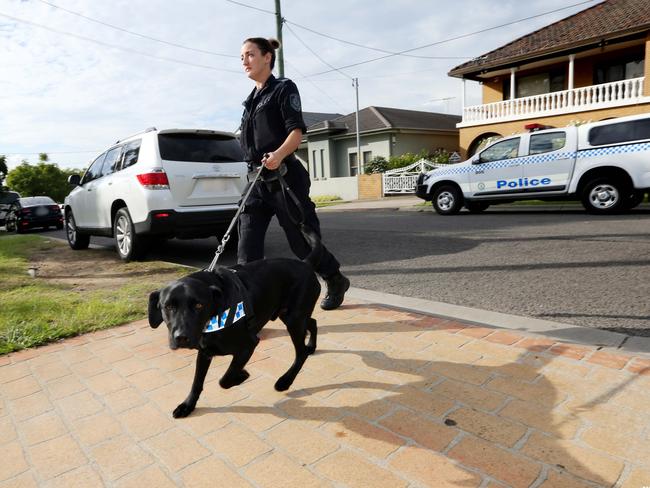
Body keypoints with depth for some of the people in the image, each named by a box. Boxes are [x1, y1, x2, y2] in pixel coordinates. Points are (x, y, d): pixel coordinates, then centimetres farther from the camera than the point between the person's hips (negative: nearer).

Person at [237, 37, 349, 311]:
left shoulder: (284, 88, -1)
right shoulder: (251, 100, 21)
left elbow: (297, 131, -14)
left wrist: (279, 155, -33)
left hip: (284, 178, -7)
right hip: (256, 181, 7)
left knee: (302, 240, 2)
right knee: (248, 247, -5)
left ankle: (336, 282, 28)